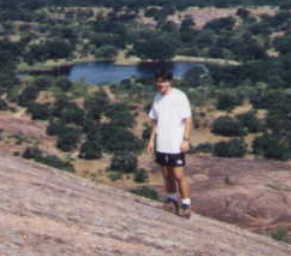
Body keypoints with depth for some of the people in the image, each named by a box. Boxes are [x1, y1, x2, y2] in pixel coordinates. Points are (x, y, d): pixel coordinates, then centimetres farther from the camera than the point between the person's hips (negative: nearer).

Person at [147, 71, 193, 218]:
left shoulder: (179, 97, -10)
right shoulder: (157, 98, 11)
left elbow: (188, 120, -9)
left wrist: (186, 140, -15)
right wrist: (152, 140, 14)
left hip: (176, 144, -6)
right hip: (161, 145, 6)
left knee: (179, 175, -7)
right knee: (167, 175, 13)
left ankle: (186, 205, 0)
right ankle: (172, 200, 27)